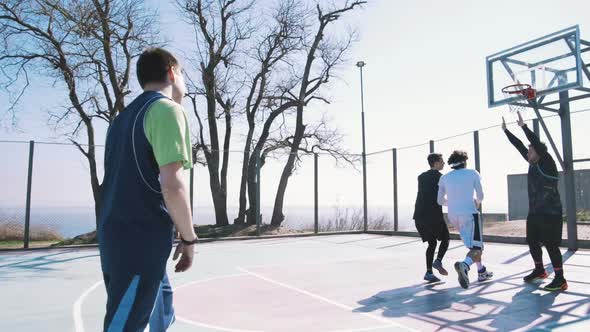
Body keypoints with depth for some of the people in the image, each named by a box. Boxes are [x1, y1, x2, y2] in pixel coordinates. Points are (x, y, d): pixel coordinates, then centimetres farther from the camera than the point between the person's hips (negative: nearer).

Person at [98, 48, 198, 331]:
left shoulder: (122, 118, 18)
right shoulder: (167, 109, -9)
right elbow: (171, 184, -20)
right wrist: (189, 238, -8)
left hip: (117, 236, 9)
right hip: (142, 240, -9)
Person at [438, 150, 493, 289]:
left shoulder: (445, 177, 8)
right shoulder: (473, 173, 1)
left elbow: (440, 200, 8)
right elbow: (480, 196, 2)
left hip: (453, 216, 5)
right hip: (469, 214, -5)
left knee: (474, 243, 25)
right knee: (476, 249, -8)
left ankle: (481, 272, 30)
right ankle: (464, 265, -38)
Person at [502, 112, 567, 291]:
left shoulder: (547, 163, -10)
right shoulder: (533, 163, 11)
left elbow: (537, 143, -22)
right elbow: (519, 146, 13)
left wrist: (523, 126, -20)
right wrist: (506, 130, 15)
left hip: (550, 213, -9)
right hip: (534, 212, 9)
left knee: (551, 244, -7)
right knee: (532, 241, 15)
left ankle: (560, 279, 0)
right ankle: (539, 270, 31)